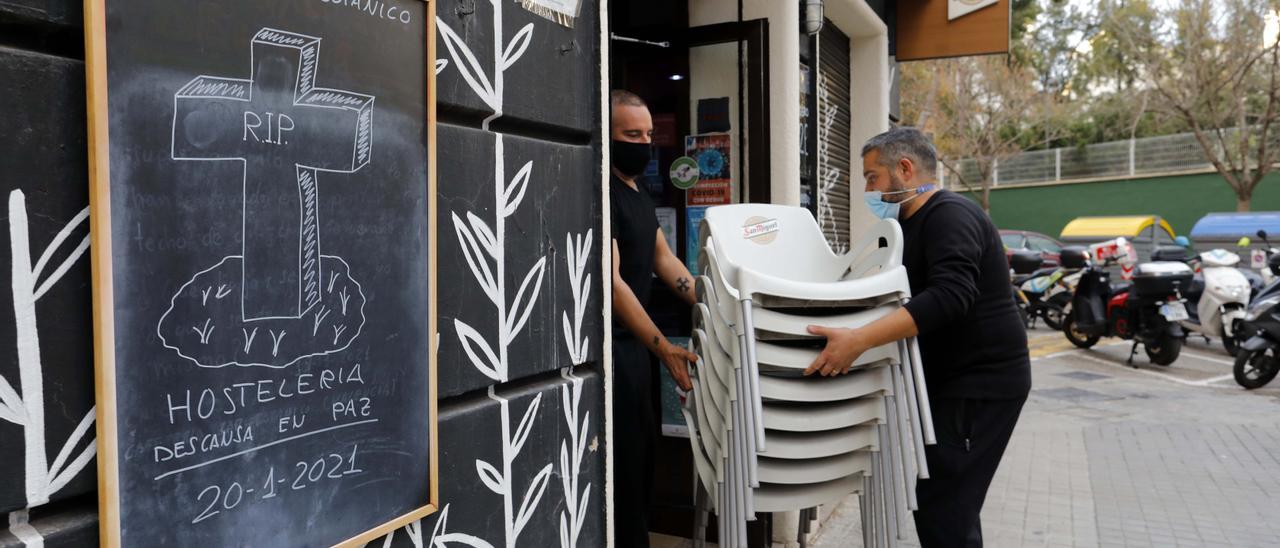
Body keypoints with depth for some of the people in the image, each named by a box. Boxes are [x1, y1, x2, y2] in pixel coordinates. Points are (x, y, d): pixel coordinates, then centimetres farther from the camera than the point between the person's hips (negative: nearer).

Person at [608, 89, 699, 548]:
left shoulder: (639, 195, 13)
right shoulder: (603, 194, -17)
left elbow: (664, 258, 16)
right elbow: (612, 282, -23)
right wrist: (664, 348, -25)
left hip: (635, 341, 10)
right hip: (610, 343, -10)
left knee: (643, 447, 17)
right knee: (622, 457, -2)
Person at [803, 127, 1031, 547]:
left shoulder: (949, 216, -17)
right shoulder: (915, 223, 16)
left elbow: (949, 295, -32)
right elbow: (904, 295, 21)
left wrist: (859, 340, -38)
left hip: (980, 382, -10)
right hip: (953, 379, 10)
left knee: (943, 511, -11)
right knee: (936, 501, 16)